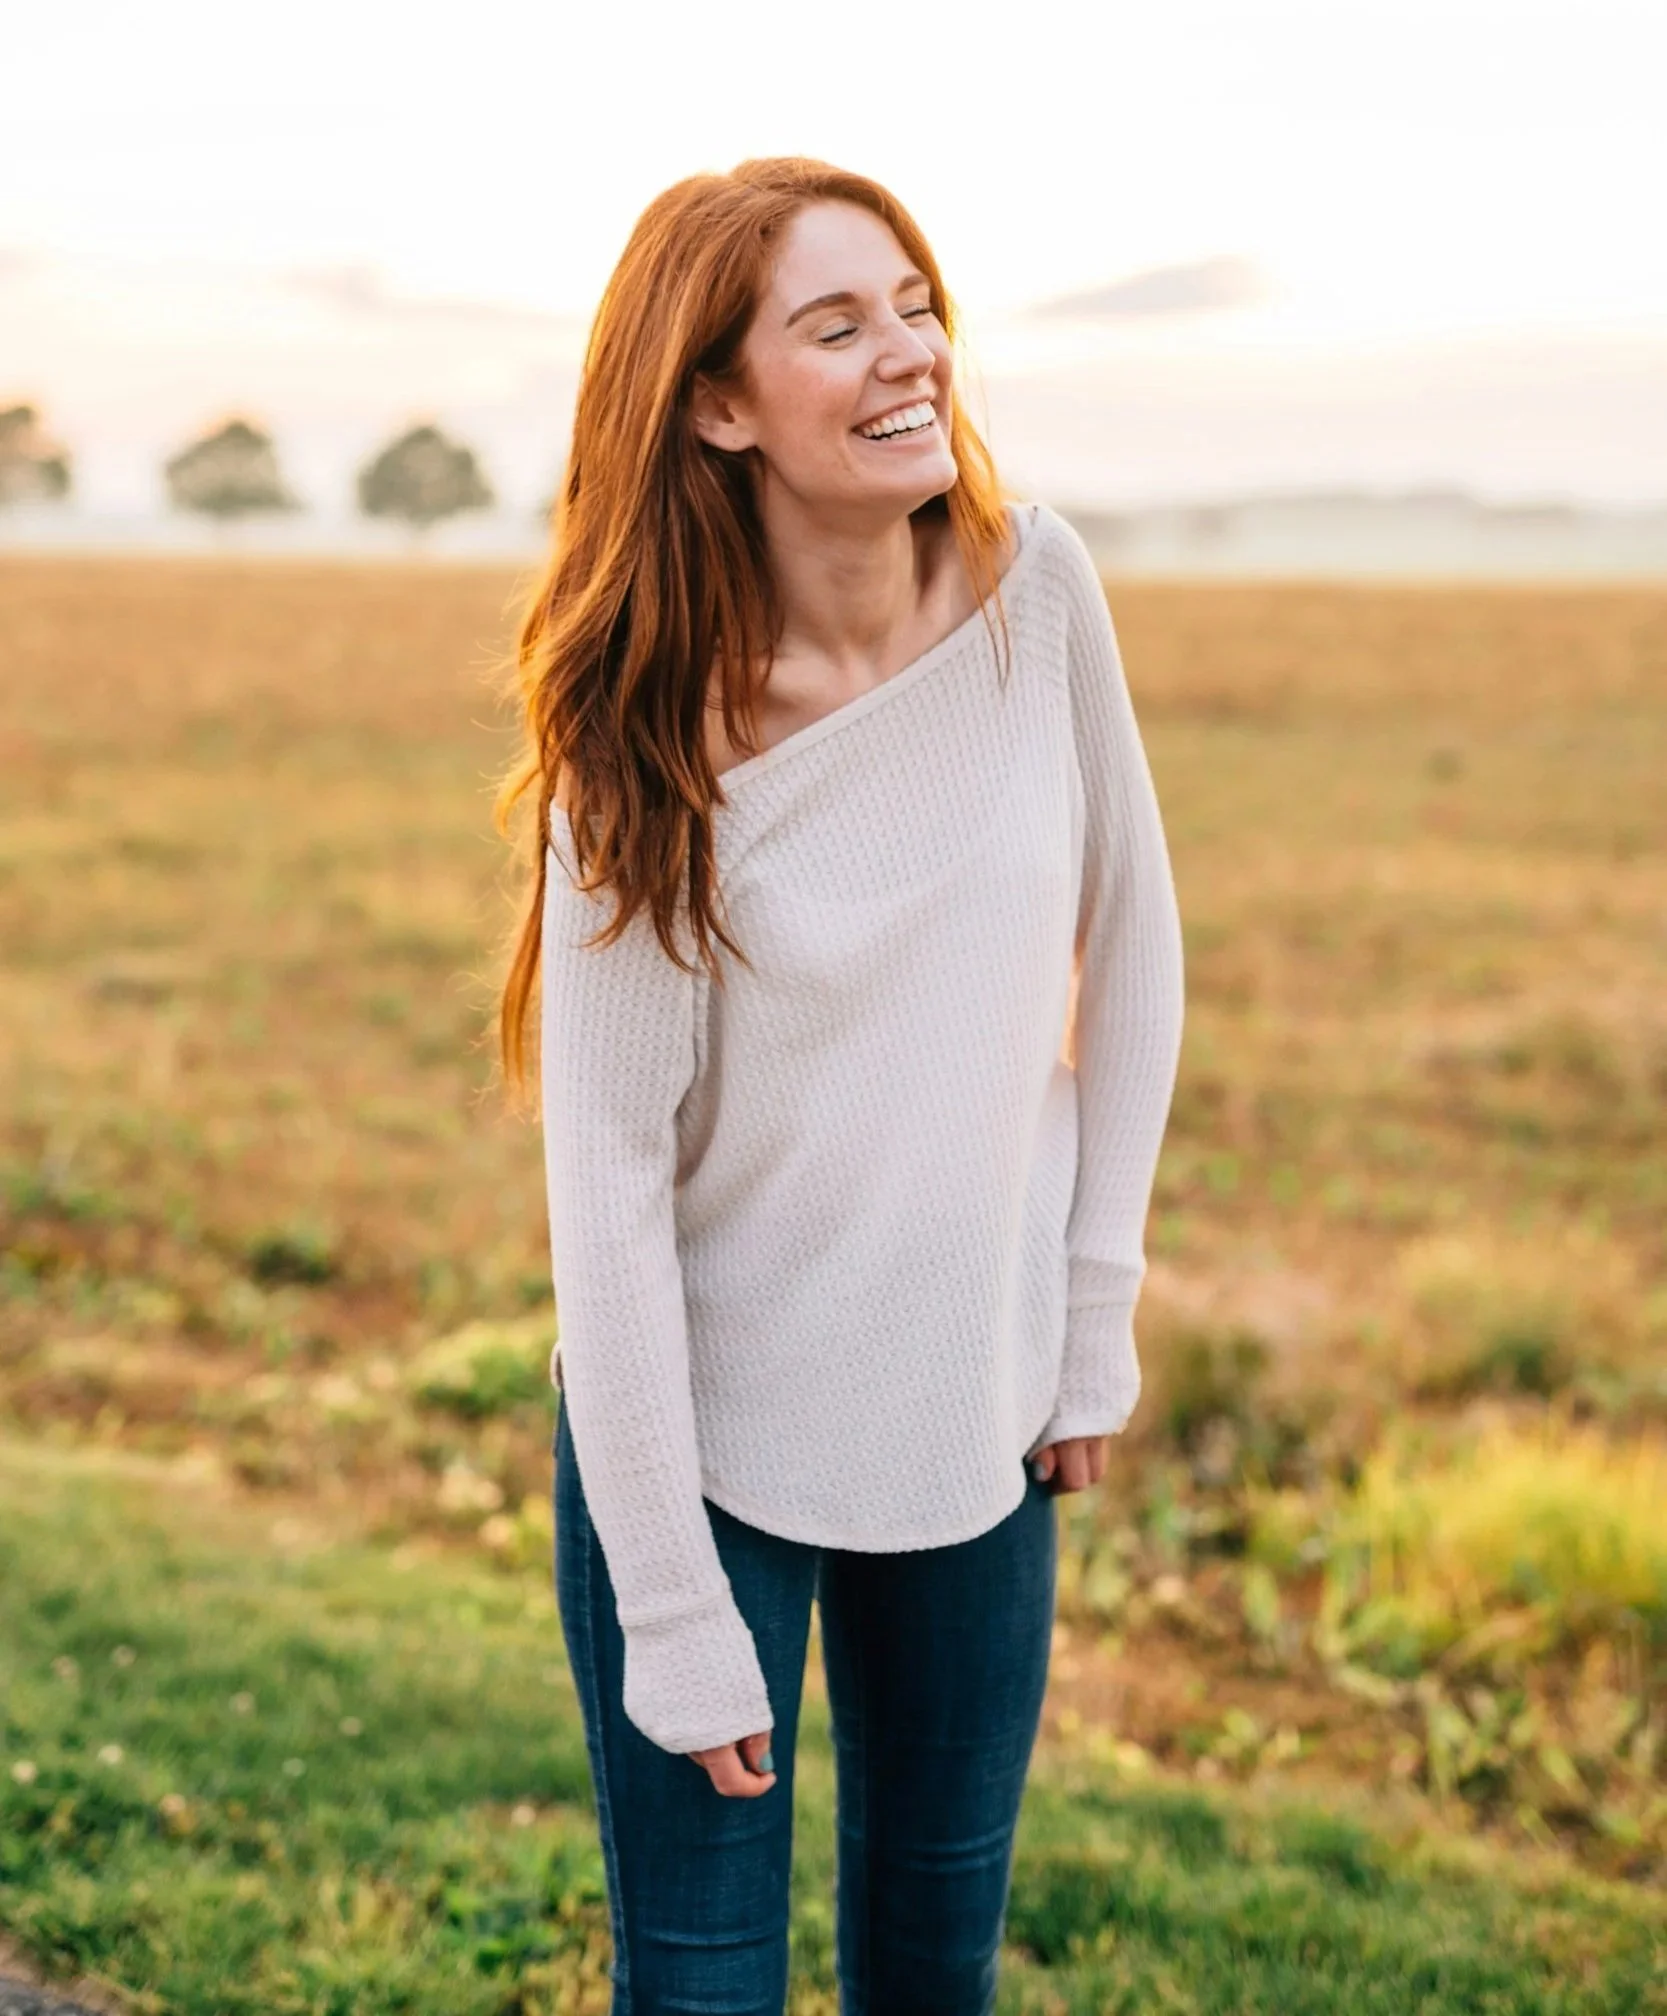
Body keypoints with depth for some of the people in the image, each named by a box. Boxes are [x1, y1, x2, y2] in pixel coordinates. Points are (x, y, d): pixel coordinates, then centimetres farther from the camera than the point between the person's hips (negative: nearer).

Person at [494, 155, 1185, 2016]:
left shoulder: (1037, 586, -10)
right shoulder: (655, 737, -19)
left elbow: (1130, 949, 3)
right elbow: (608, 1178, -17)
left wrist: (1097, 1314, 3)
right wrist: (674, 1618, -15)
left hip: (976, 1420, 4)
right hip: (705, 1431, -3)